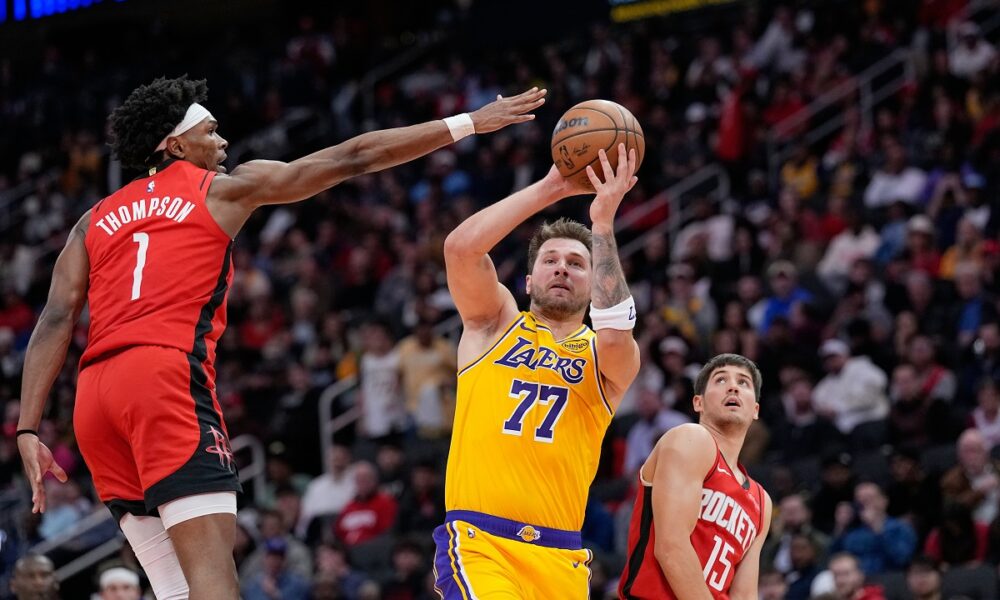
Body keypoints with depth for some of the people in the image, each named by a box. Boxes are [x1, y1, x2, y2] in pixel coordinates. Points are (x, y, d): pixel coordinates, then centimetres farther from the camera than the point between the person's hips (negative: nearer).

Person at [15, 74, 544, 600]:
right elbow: (355, 157, 14)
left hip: (94, 397, 6)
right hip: (167, 375, -6)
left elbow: (56, 320, 11)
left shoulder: (95, 221, 24)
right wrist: (469, 123, 18)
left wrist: (28, 430, 6)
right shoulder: (223, 188, 12)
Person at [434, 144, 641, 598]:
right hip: (479, 541, -2)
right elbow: (460, 247, -5)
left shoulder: (610, 359, 11)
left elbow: (614, 333, -14)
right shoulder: (496, 323, 13)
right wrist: (550, 189, -5)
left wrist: (602, 223, -13)